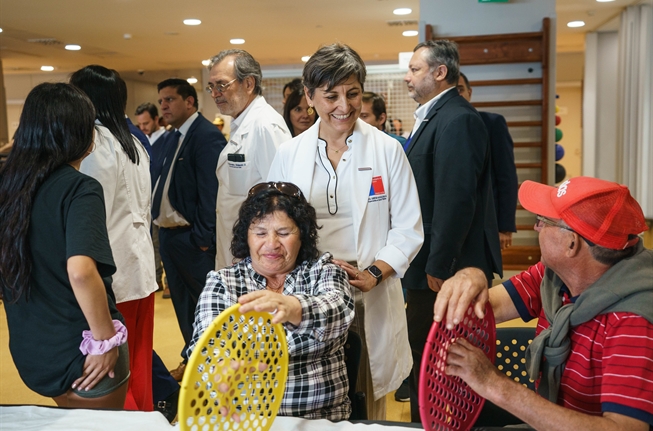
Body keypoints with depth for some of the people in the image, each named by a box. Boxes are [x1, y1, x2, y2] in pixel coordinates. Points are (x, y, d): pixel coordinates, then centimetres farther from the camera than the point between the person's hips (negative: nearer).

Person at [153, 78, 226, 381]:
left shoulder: (207, 136, -14)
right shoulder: (171, 139, 14)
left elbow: (211, 190, -19)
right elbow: (164, 184, 15)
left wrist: (203, 236, -19)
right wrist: (160, 225, 8)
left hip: (192, 237, -9)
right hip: (168, 232, 9)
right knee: (181, 300, 17)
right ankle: (191, 358, 32)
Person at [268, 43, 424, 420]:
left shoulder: (388, 150, 1)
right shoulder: (289, 154, 5)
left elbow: (409, 229, 2)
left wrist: (374, 273, -13)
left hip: (372, 300, -1)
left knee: (368, 409, 8)